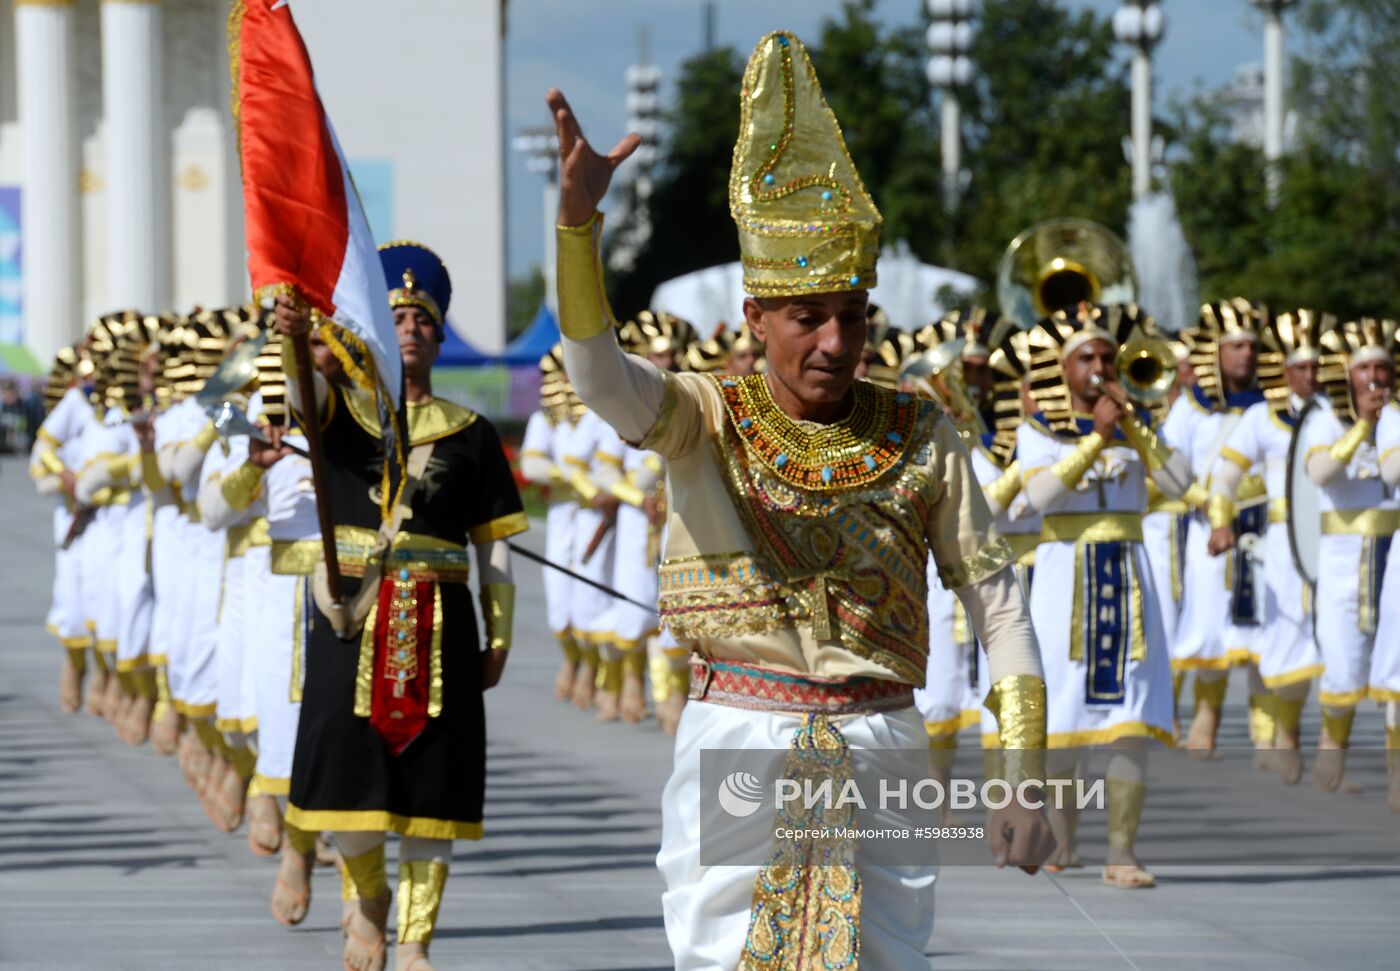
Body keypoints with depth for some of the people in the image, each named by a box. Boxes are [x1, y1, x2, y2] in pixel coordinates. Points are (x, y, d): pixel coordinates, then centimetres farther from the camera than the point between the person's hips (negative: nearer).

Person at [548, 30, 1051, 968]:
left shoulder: (920, 437, 4)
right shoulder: (708, 422, -1)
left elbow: (997, 597, 5)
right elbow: (599, 370, -21)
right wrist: (578, 215, -39)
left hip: (879, 748, 1)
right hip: (735, 747, -1)